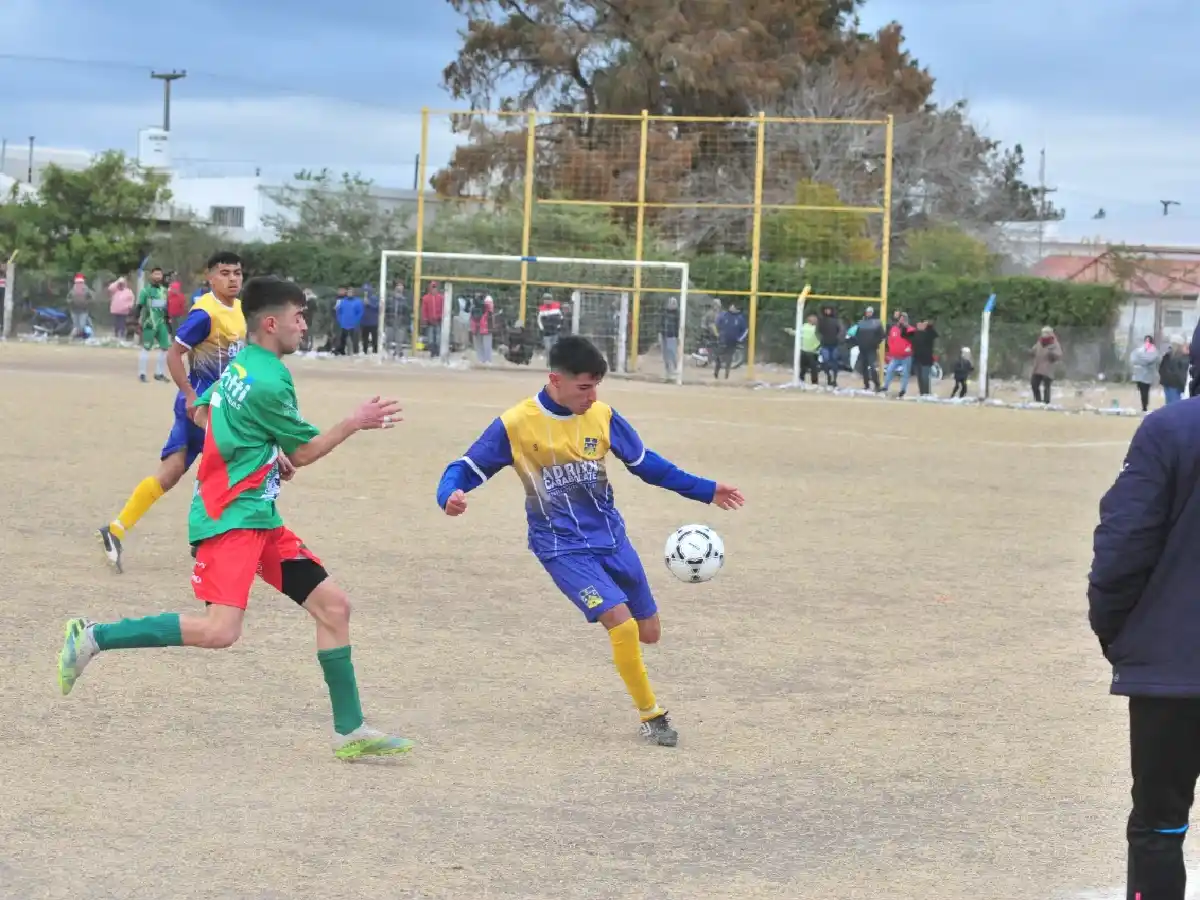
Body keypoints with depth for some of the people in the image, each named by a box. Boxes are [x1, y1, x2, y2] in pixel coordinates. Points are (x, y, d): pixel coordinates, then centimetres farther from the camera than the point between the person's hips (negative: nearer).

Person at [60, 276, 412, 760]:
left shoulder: (242, 364, 11)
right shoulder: (270, 382, -17)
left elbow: (201, 413, 25)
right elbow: (304, 452, -6)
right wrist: (355, 423, 3)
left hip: (260, 518, 10)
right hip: (230, 518, -10)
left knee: (333, 605, 6)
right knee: (220, 630, -22)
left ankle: (350, 731, 10)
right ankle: (93, 637, -11)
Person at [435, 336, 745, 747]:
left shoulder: (603, 416, -2)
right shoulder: (515, 424, -14)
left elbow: (646, 463, 11)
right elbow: (466, 468, -8)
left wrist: (706, 491, 9)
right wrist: (450, 495, -31)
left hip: (611, 537, 5)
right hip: (563, 548, -5)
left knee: (648, 632, 7)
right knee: (623, 625, -19)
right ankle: (651, 714, 1)